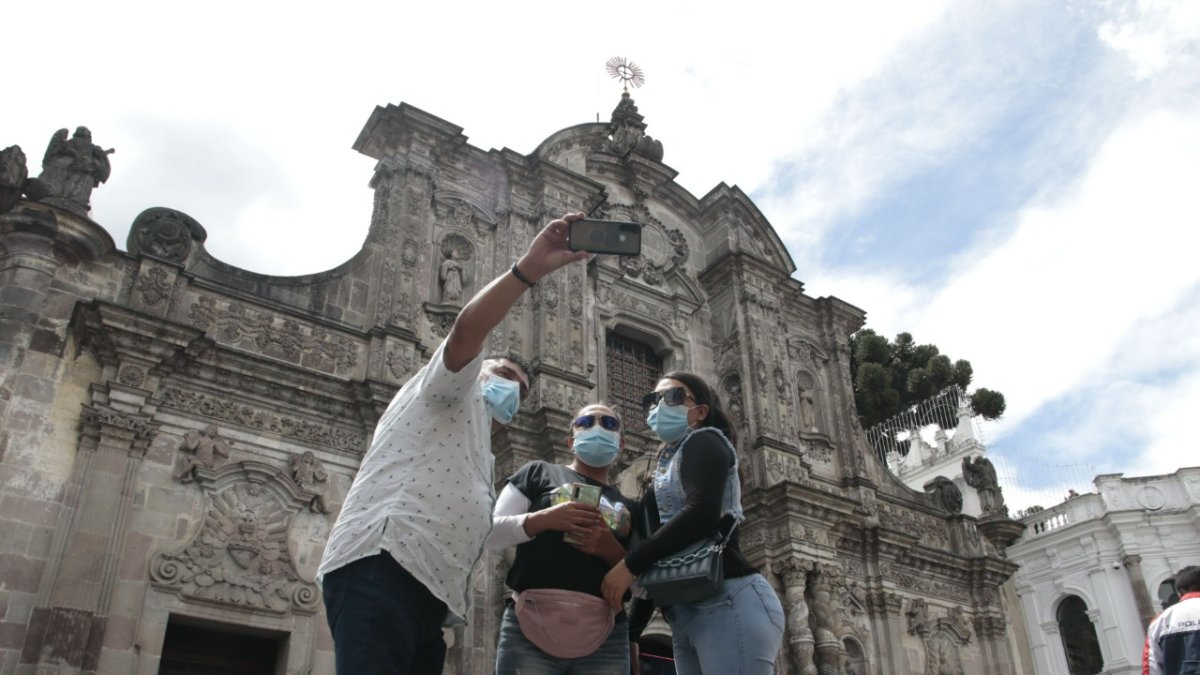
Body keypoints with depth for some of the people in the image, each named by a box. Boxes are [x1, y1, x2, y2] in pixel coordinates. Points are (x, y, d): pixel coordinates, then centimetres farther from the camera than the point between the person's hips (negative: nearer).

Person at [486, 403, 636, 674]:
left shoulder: (628, 508, 22)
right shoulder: (539, 472, 14)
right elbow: (489, 533, 6)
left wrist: (611, 550, -4)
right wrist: (544, 518, -11)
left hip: (604, 639, 3)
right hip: (530, 626, -3)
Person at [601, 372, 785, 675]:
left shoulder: (703, 442, 4)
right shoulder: (665, 471, 28)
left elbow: (703, 513, -16)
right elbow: (660, 559, 26)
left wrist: (629, 564, -15)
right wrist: (630, 631, 22)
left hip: (730, 603, -9)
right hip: (685, 617, 9)